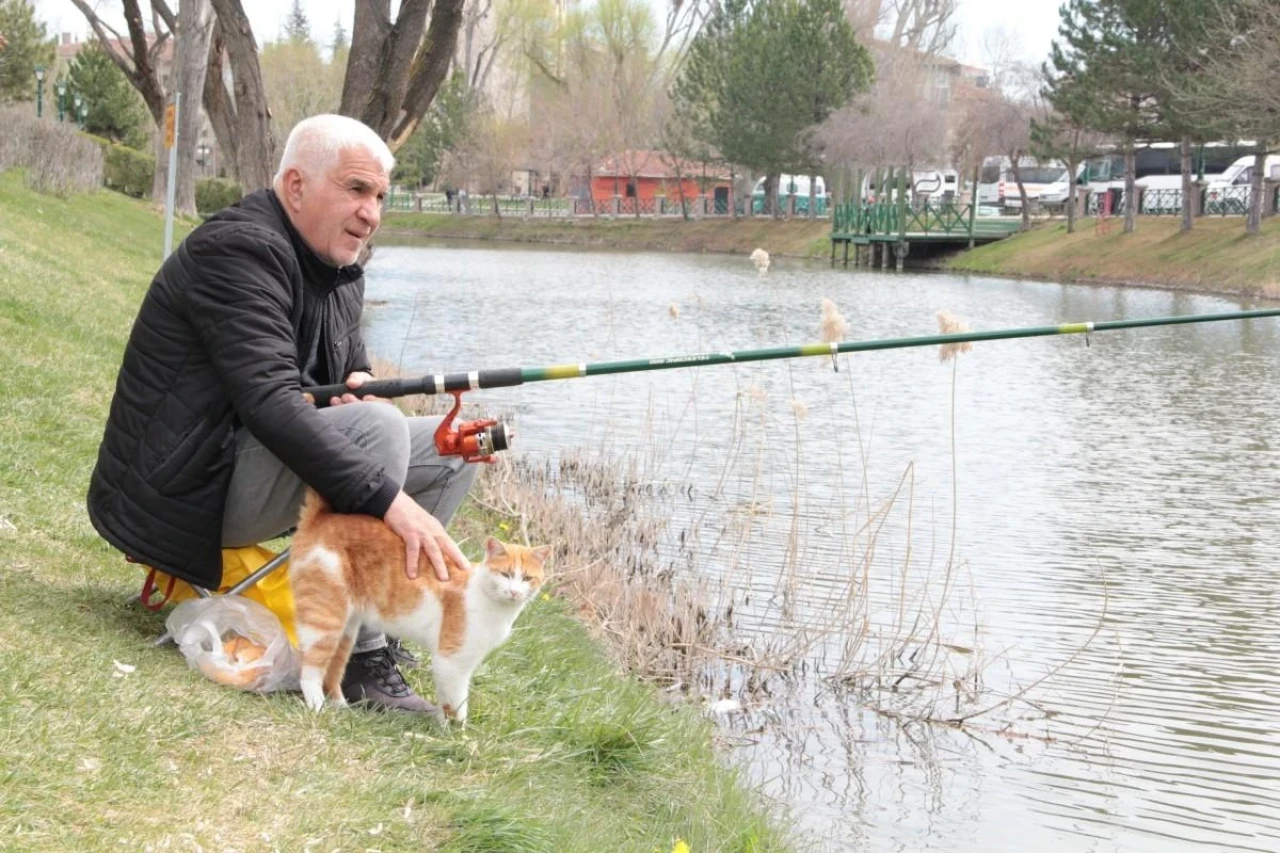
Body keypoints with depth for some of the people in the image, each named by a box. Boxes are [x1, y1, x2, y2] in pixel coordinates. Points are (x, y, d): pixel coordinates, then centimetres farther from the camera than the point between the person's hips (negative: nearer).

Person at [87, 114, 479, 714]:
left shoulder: (340, 272, 10)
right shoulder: (238, 249, -19)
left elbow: (350, 372, 21)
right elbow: (269, 399, -31)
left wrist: (359, 389, -7)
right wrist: (389, 500, -37)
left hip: (245, 472, 10)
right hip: (179, 496, -10)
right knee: (377, 429, -29)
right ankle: (358, 658, -25)